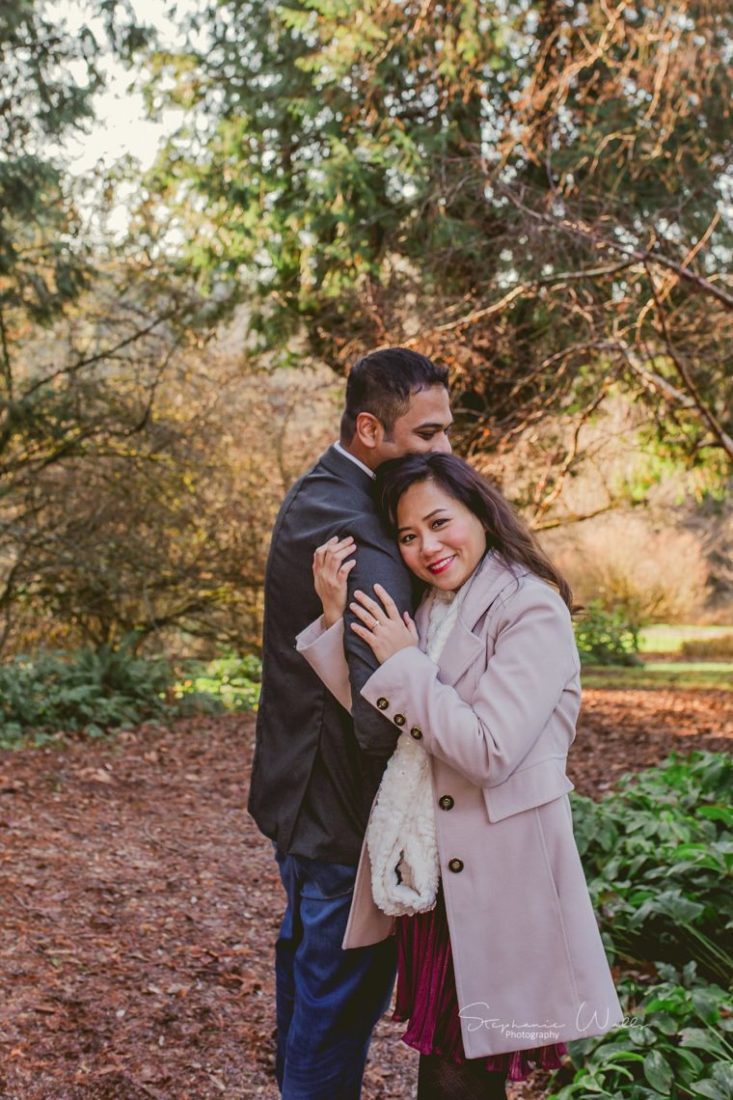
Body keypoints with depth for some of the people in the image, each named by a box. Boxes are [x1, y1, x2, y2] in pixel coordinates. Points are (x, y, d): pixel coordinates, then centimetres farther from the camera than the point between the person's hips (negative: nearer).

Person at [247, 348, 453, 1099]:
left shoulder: (316, 496, 6)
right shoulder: (355, 536, -27)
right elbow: (383, 711, -35)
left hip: (299, 785, 11)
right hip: (340, 807, -11)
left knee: (307, 951, 27)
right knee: (343, 989, 5)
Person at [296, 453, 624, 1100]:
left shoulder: (532, 609, -14)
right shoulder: (424, 612, 9)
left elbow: (489, 752, -22)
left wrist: (404, 664, -15)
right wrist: (336, 618, -8)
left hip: (499, 883, -7)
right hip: (426, 878, 7)